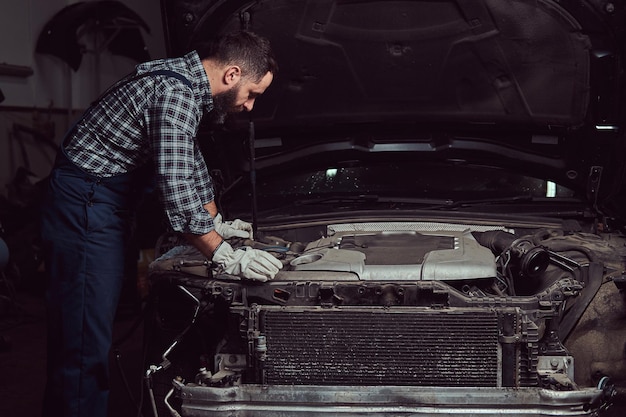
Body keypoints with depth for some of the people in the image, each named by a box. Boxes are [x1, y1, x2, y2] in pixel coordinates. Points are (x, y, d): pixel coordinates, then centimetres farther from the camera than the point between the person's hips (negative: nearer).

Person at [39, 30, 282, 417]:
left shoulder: (185, 81, 11)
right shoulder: (176, 93, -22)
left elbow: (191, 161, 24)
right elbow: (176, 188, -25)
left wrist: (217, 222, 30)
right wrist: (224, 255, -18)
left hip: (106, 204, 10)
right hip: (85, 204, -10)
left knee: (97, 331, 14)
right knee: (85, 342, -8)